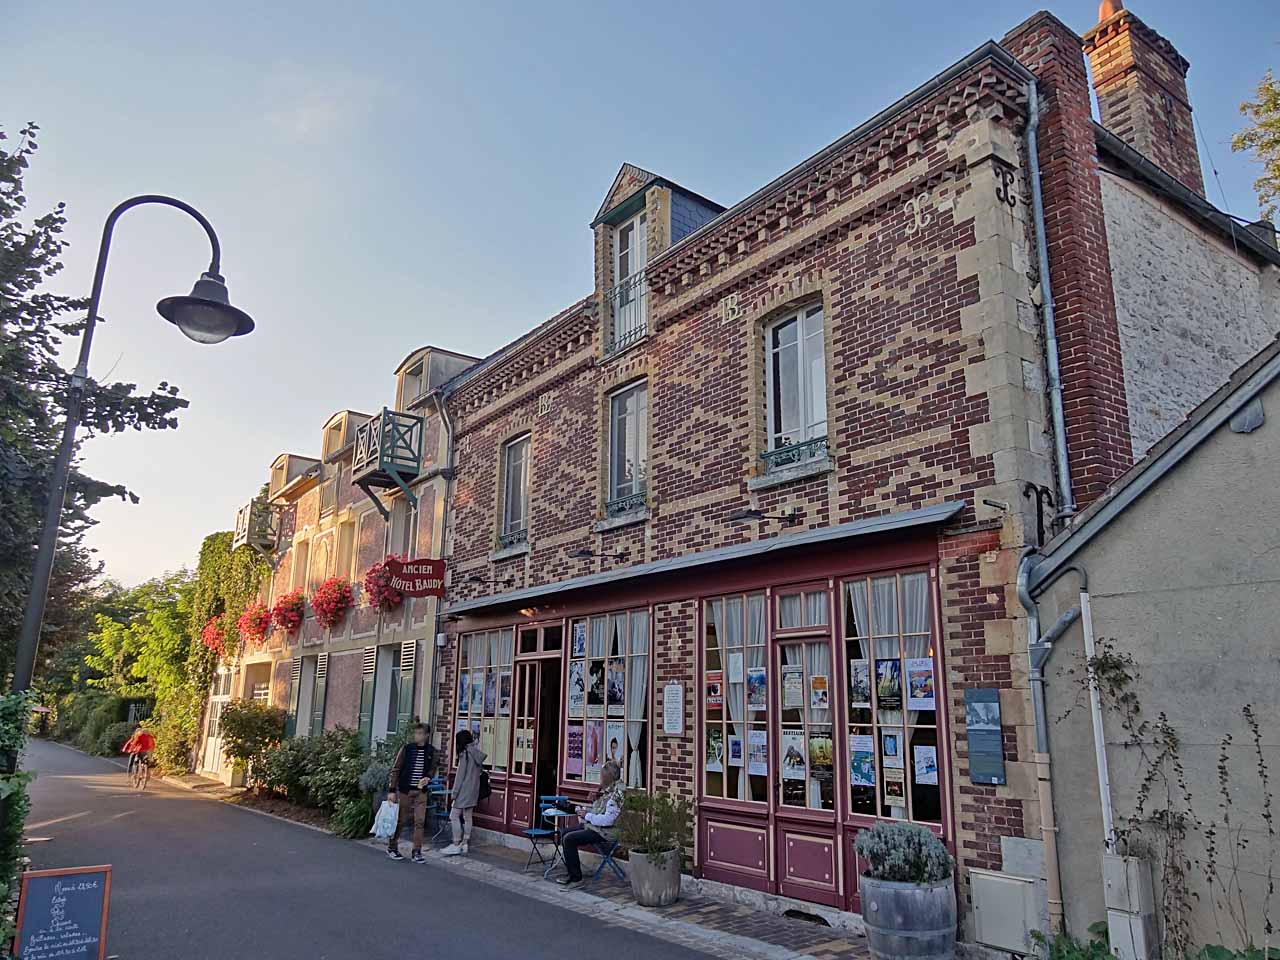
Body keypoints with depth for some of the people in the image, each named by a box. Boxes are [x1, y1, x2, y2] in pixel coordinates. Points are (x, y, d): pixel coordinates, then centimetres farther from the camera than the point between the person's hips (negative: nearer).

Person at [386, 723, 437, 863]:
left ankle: (417, 852, 6)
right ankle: (391, 847, 27)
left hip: (421, 791, 2)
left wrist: (427, 777, -7)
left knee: (420, 822, -2)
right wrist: (392, 790, -10)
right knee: (400, 820, 9)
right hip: (405, 790, -2)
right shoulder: (407, 748, -8)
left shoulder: (431, 751, 1)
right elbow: (395, 769, -6)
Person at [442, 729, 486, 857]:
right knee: (467, 817, 11)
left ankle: (456, 845, -4)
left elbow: (460, 775, -13)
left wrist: (455, 792, -9)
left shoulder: (465, 753, -13)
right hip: (474, 790, 8)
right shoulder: (477, 753, 9)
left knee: (454, 816, -3)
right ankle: (465, 843, 15)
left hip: (464, 790, -8)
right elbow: (479, 771, 10)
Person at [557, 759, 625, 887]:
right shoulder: (606, 789, 11)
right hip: (593, 826, 11)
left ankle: (576, 878, -7)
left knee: (569, 839, -19)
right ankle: (572, 872, 20)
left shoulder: (617, 792, -21)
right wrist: (582, 809, 3)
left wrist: (587, 816, -18)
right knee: (565, 833, 13)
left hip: (605, 832, -11)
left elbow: (608, 819, -27)